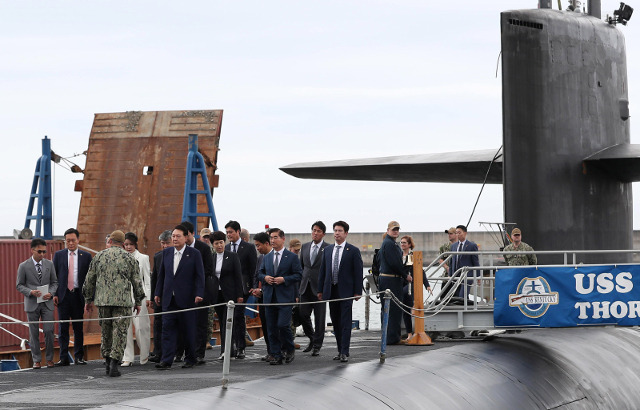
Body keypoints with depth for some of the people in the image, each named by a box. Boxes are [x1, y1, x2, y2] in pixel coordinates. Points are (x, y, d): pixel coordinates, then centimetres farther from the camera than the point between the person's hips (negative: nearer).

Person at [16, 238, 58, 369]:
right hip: (32, 304, -1)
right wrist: (30, 292, -17)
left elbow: (54, 282, 11)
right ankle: (36, 360, 12)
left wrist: (51, 293, -9)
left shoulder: (49, 264, 5)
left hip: (47, 303, 1)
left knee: (49, 331, -4)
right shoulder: (24, 266, -2)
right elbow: (19, 285, 1)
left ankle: (49, 358, 9)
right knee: (34, 333, 3)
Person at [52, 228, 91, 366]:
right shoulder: (58, 255, 8)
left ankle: (79, 357, 11)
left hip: (78, 295, 0)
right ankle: (64, 358, 1)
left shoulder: (86, 256, 6)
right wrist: (54, 294, -2)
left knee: (78, 328, 5)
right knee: (63, 328, 0)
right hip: (63, 296, 0)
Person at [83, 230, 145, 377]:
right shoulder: (129, 258, 3)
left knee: (106, 332, 12)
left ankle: (108, 362, 15)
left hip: (103, 300, 2)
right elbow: (137, 282, 4)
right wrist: (138, 301, 13)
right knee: (120, 332, -1)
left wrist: (88, 299, 19)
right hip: (123, 301, -2)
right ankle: (114, 362, -10)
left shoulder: (99, 256, 8)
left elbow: (89, 280, 10)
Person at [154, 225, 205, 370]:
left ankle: (190, 359, 16)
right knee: (168, 329, -3)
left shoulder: (194, 253, -2)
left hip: (186, 299, -3)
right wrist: (158, 293, 12)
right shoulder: (166, 253, 10)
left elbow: (199, 275, -4)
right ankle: (166, 360, -5)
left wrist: (199, 294, -14)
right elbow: (161, 274, 16)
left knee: (188, 331, 4)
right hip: (169, 299, 3)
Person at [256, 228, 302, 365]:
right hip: (270, 296, 5)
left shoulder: (292, 257, 0)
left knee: (283, 325, -14)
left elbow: (299, 274, -3)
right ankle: (277, 356, 8)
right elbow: (260, 273, 20)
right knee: (272, 328, 3)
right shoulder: (267, 258, 15)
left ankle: (289, 349, 10)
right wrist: (265, 278, -2)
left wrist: (284, 279, -14)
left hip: (285, 297, -5)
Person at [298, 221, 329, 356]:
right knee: (303, 315, 3)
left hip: (320, 288, -4)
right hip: (306, 288, 5)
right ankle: (312, 339, 24)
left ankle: (317, 345, 10)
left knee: (320, 318, 0)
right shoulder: (305, 247, 12)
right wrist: (299, 283, 11)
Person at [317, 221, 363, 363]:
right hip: (331, 291, 5)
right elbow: (322, 271, 14)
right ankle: (340, 350, 17)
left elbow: (358, 272, -4)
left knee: (345, 323, -7)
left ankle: (345, 353, -8)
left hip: (346, 291, -5)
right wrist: (320, 290, 9)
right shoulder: (327, 250, 11)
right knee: (336, 323, 10)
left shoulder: (353, 251, -2)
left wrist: (358, 291, -9)